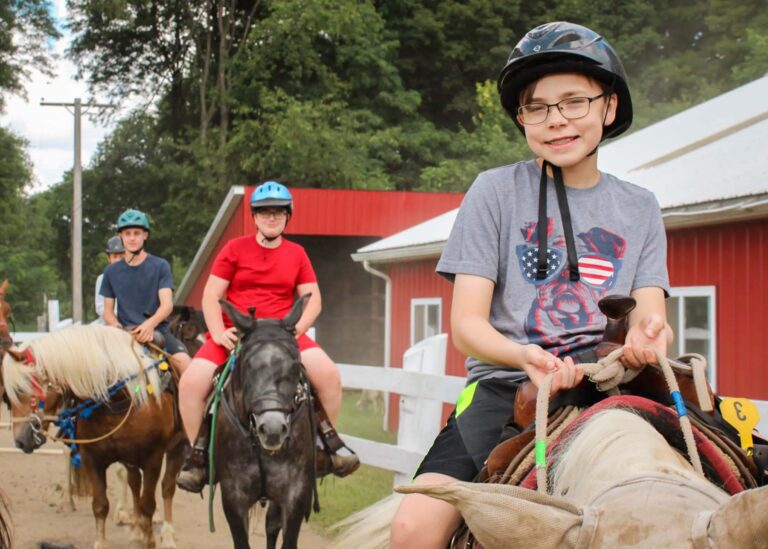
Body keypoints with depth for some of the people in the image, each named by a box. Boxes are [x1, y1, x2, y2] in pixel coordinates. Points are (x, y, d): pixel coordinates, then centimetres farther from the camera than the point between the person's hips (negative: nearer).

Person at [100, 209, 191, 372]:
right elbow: (108, 311, 14)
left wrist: (150, 324, -26)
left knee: (184, 362, -28)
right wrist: (116, 326, -9)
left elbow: (167, 304, -6)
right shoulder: (111, 271, 12)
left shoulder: (160, 266, 5)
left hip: (156, 330, -2)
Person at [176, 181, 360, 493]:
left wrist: (293, 330, -9)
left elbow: (313, 300, 9)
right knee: (192, 382, -25)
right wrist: (219, 334, -12)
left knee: (329, 374, -21)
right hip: (233, 335, -1)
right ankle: (198, 455, -5)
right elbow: (211, 296, 3)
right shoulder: (235, 249, 6)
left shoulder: (297, 254, 11)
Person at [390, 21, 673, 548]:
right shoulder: (496, 191, 6)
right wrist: (526, 356, -22)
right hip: (506, 385, -1)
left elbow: (649, 311, 5)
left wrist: (646, 332, -21)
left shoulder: (639, 208, 15)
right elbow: (466, 324, 0)